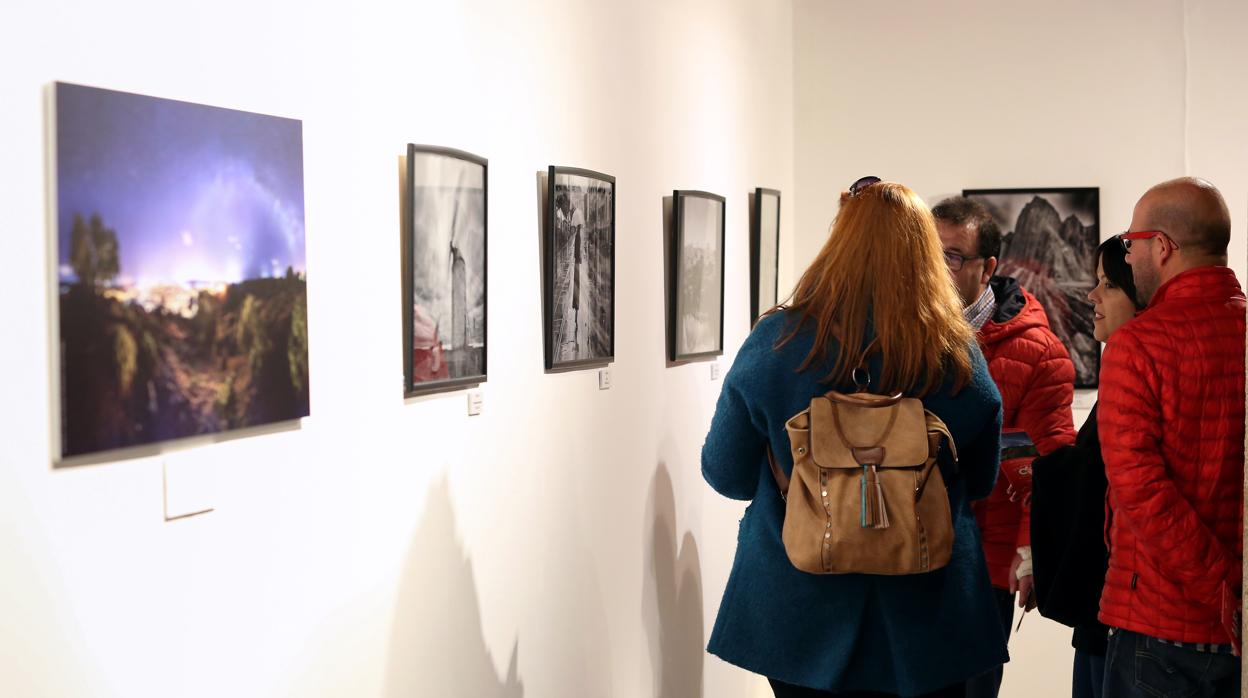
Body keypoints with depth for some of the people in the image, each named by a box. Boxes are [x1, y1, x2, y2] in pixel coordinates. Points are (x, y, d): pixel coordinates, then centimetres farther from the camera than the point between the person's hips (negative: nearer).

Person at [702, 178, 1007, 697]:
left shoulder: (776, 342, -15)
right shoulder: (958, 357, -12)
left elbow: (726, 474, -4)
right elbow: (980, 483, 3)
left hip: (799, 614, 0)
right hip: (925, 618, 1)